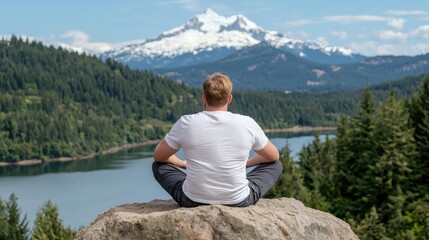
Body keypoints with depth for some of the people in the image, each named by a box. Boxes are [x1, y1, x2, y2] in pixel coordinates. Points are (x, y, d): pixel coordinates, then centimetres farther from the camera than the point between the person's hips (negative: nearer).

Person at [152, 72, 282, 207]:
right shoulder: (247, 124, -8)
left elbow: (158, 156, 9)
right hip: (239, 201, 0)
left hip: (193, 201, 0)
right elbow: (274, 156, 10)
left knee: (158, 165, 26)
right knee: (276, 165, 23)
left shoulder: (186, 124, -8)